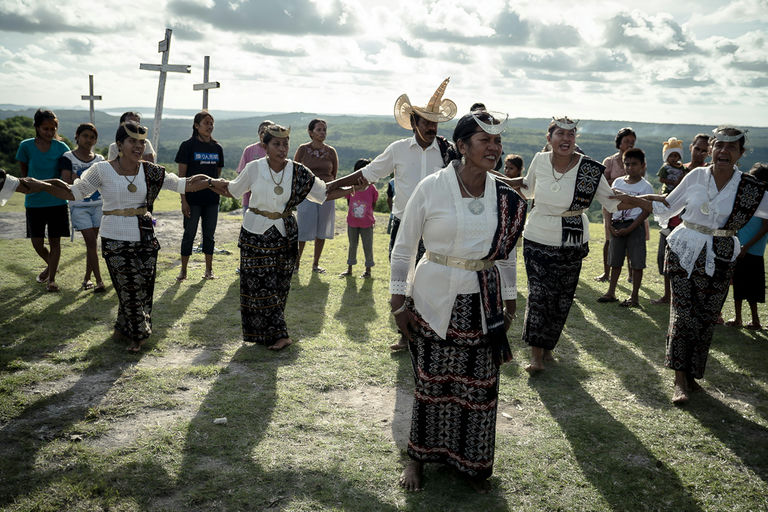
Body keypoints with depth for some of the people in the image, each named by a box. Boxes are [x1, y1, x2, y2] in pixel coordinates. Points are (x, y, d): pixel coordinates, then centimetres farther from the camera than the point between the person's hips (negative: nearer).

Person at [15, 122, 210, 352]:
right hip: (115, 240, -3)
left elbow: (180, 184, 5)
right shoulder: (102, 170, -6)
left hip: (144, 238, 3)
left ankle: (125, 328, 25)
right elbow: (74, 192, -1)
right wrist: (43, 186, -12)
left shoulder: (149, 171, 2)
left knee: (143, 286, 3)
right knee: (128, 288, 2)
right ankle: (138, 333, 22)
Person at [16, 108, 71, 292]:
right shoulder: (26, 146, -4)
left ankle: (52, 279, 16)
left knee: (55, 241, 3)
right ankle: (51, 265, 34)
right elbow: (24, 173, 9)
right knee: (37, 243, 4)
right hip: (34, 202, 1)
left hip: (57, 201, -1)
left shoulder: (61, 148, -4)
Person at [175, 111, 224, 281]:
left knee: (209, 234, 9)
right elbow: (181, 175, -7)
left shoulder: (217, 148, 8)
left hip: (211, 199, 4)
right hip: (193, 198, -4)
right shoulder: (188, 145, -5)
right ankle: (183, 270, 13)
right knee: (189, 233, 2)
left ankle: (209, 270, 19)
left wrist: (216, 192, 10)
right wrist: (183, 200, -13)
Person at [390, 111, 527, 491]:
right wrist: (399, 301, -4)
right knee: (431, 383, 8)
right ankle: (418, 458, 28)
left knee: (479, 386, 8)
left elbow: (507, 254, 12)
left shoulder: (506, 198, 0)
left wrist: (510, 303, 14)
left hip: (483, 304, 3)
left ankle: (472, 463, 29)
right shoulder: (431, 188, -10)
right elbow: (403, 248, -4)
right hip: (434, 301, -3)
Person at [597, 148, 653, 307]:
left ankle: (634, 297, 6)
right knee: (615, 261, 12)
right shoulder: (618, 182, 8)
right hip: (616, 226, 5)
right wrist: (610, 226, -1)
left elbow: (646, 211, -9)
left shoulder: (645, 186, -5)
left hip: (635, 227, -4)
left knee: (637, 263, -1)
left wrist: (629, 229, -15)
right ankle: (611, 293, 21)